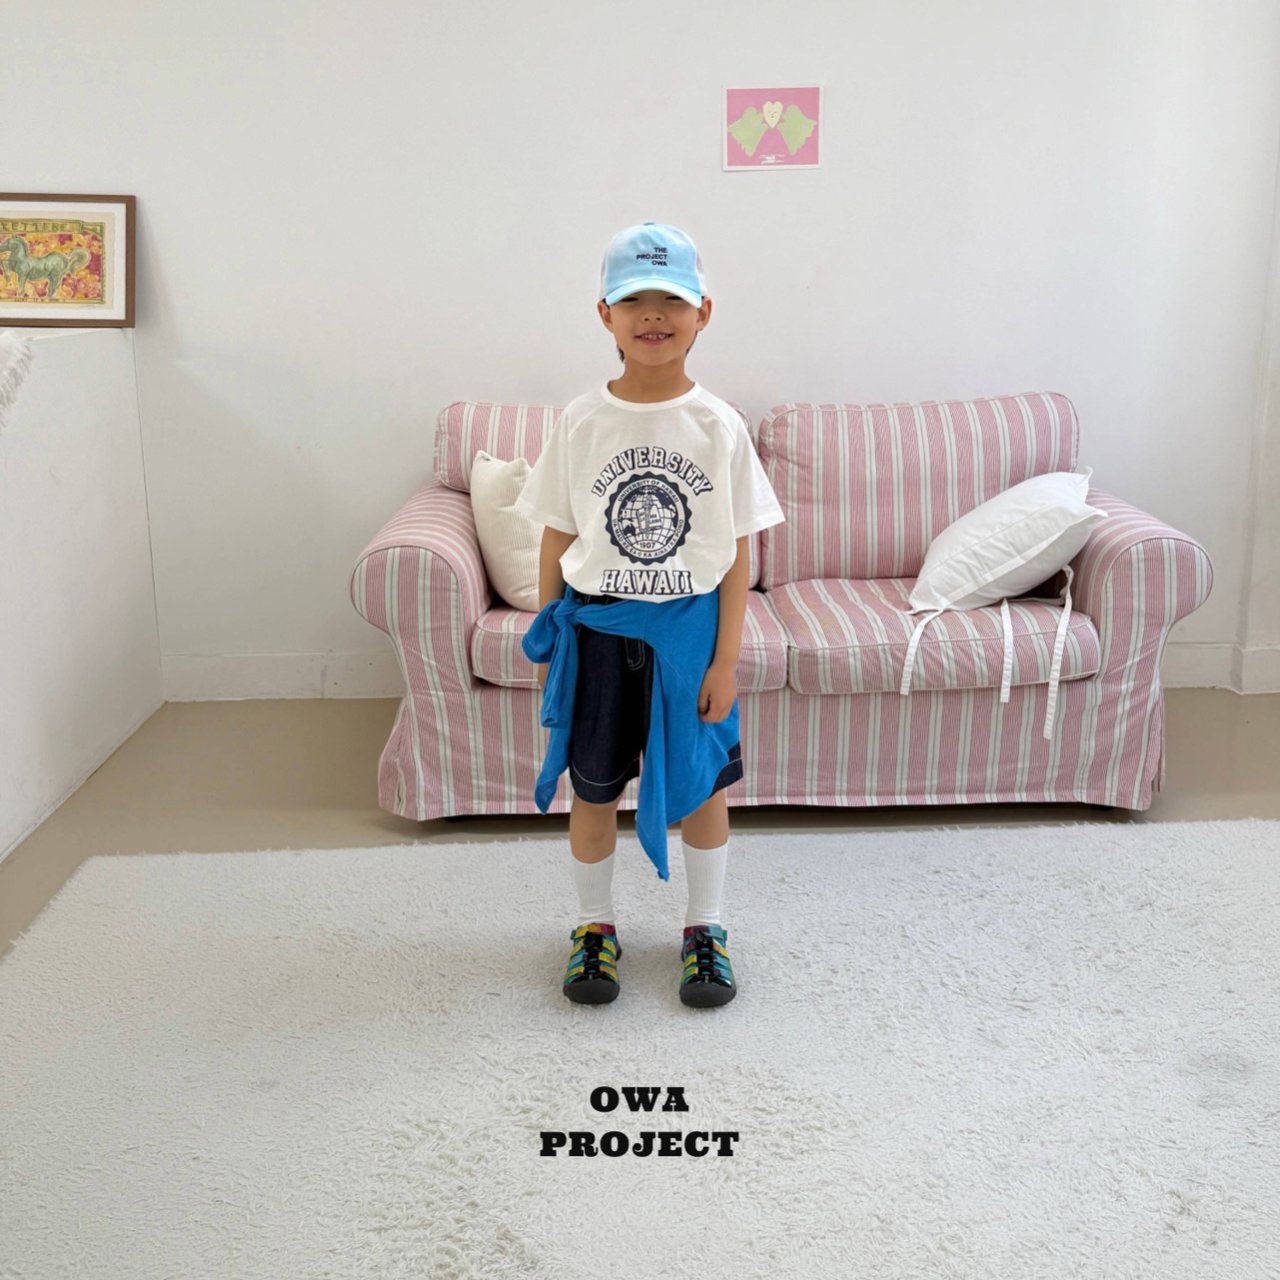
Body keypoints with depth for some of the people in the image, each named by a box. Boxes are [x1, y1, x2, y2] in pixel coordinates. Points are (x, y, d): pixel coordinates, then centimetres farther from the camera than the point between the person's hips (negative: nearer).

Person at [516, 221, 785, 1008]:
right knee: (594, 786, 11)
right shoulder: (581, 422, -3)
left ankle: (705, 927, 31)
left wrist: (725, 657, -6)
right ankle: (596, 925, 31)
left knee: (703, 783, 10)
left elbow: (739, 550, -4)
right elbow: (558, 538, 3)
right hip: (596, 626, 1)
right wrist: (548, 641, 3)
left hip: (690, 626, 0)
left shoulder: (719, 426, -5)